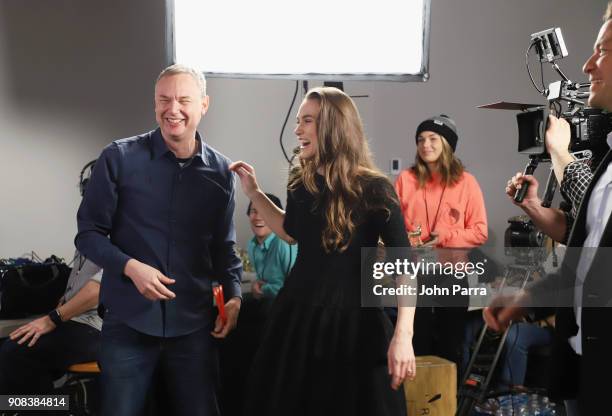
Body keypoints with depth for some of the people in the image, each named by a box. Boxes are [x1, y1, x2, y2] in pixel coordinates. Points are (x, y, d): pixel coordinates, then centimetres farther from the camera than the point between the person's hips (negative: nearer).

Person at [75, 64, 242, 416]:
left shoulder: (220, 171, 4)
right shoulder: (120, 158, -5)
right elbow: (89, 233, -2)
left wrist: (234, 295, -5)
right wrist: (131, 267, -18)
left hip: (194, 324, 2)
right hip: (129, 322, -2)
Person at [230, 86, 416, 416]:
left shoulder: (373, 189, -14)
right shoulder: (301, 182, 3)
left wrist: (403, 335, -26)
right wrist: (253, 193, 16)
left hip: (351, 321, -6)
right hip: (298, 315, 6)